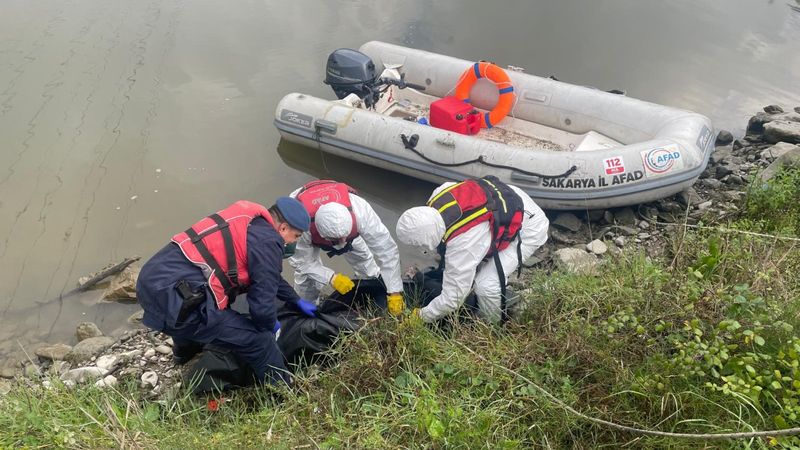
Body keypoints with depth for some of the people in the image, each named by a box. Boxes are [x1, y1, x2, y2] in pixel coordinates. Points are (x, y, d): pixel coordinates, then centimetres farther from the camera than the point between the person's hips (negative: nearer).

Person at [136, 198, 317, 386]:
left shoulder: (249, 221, 19)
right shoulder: (267, 241, -9)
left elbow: (267, 275, 34)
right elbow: (262, 304, -9)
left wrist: (296, 301, 42)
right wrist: (269, 326, 14)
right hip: (173, 298, -10)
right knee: (258, 340, -5)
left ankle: (185, 351, 69)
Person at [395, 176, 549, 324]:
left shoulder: (462, 245, -36)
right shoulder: (438, 195, -18)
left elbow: (452, 298, -25)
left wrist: (421, 316, -7)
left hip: (529, 229, -9)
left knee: (486, 285, -15)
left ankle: (493, 326, 13)